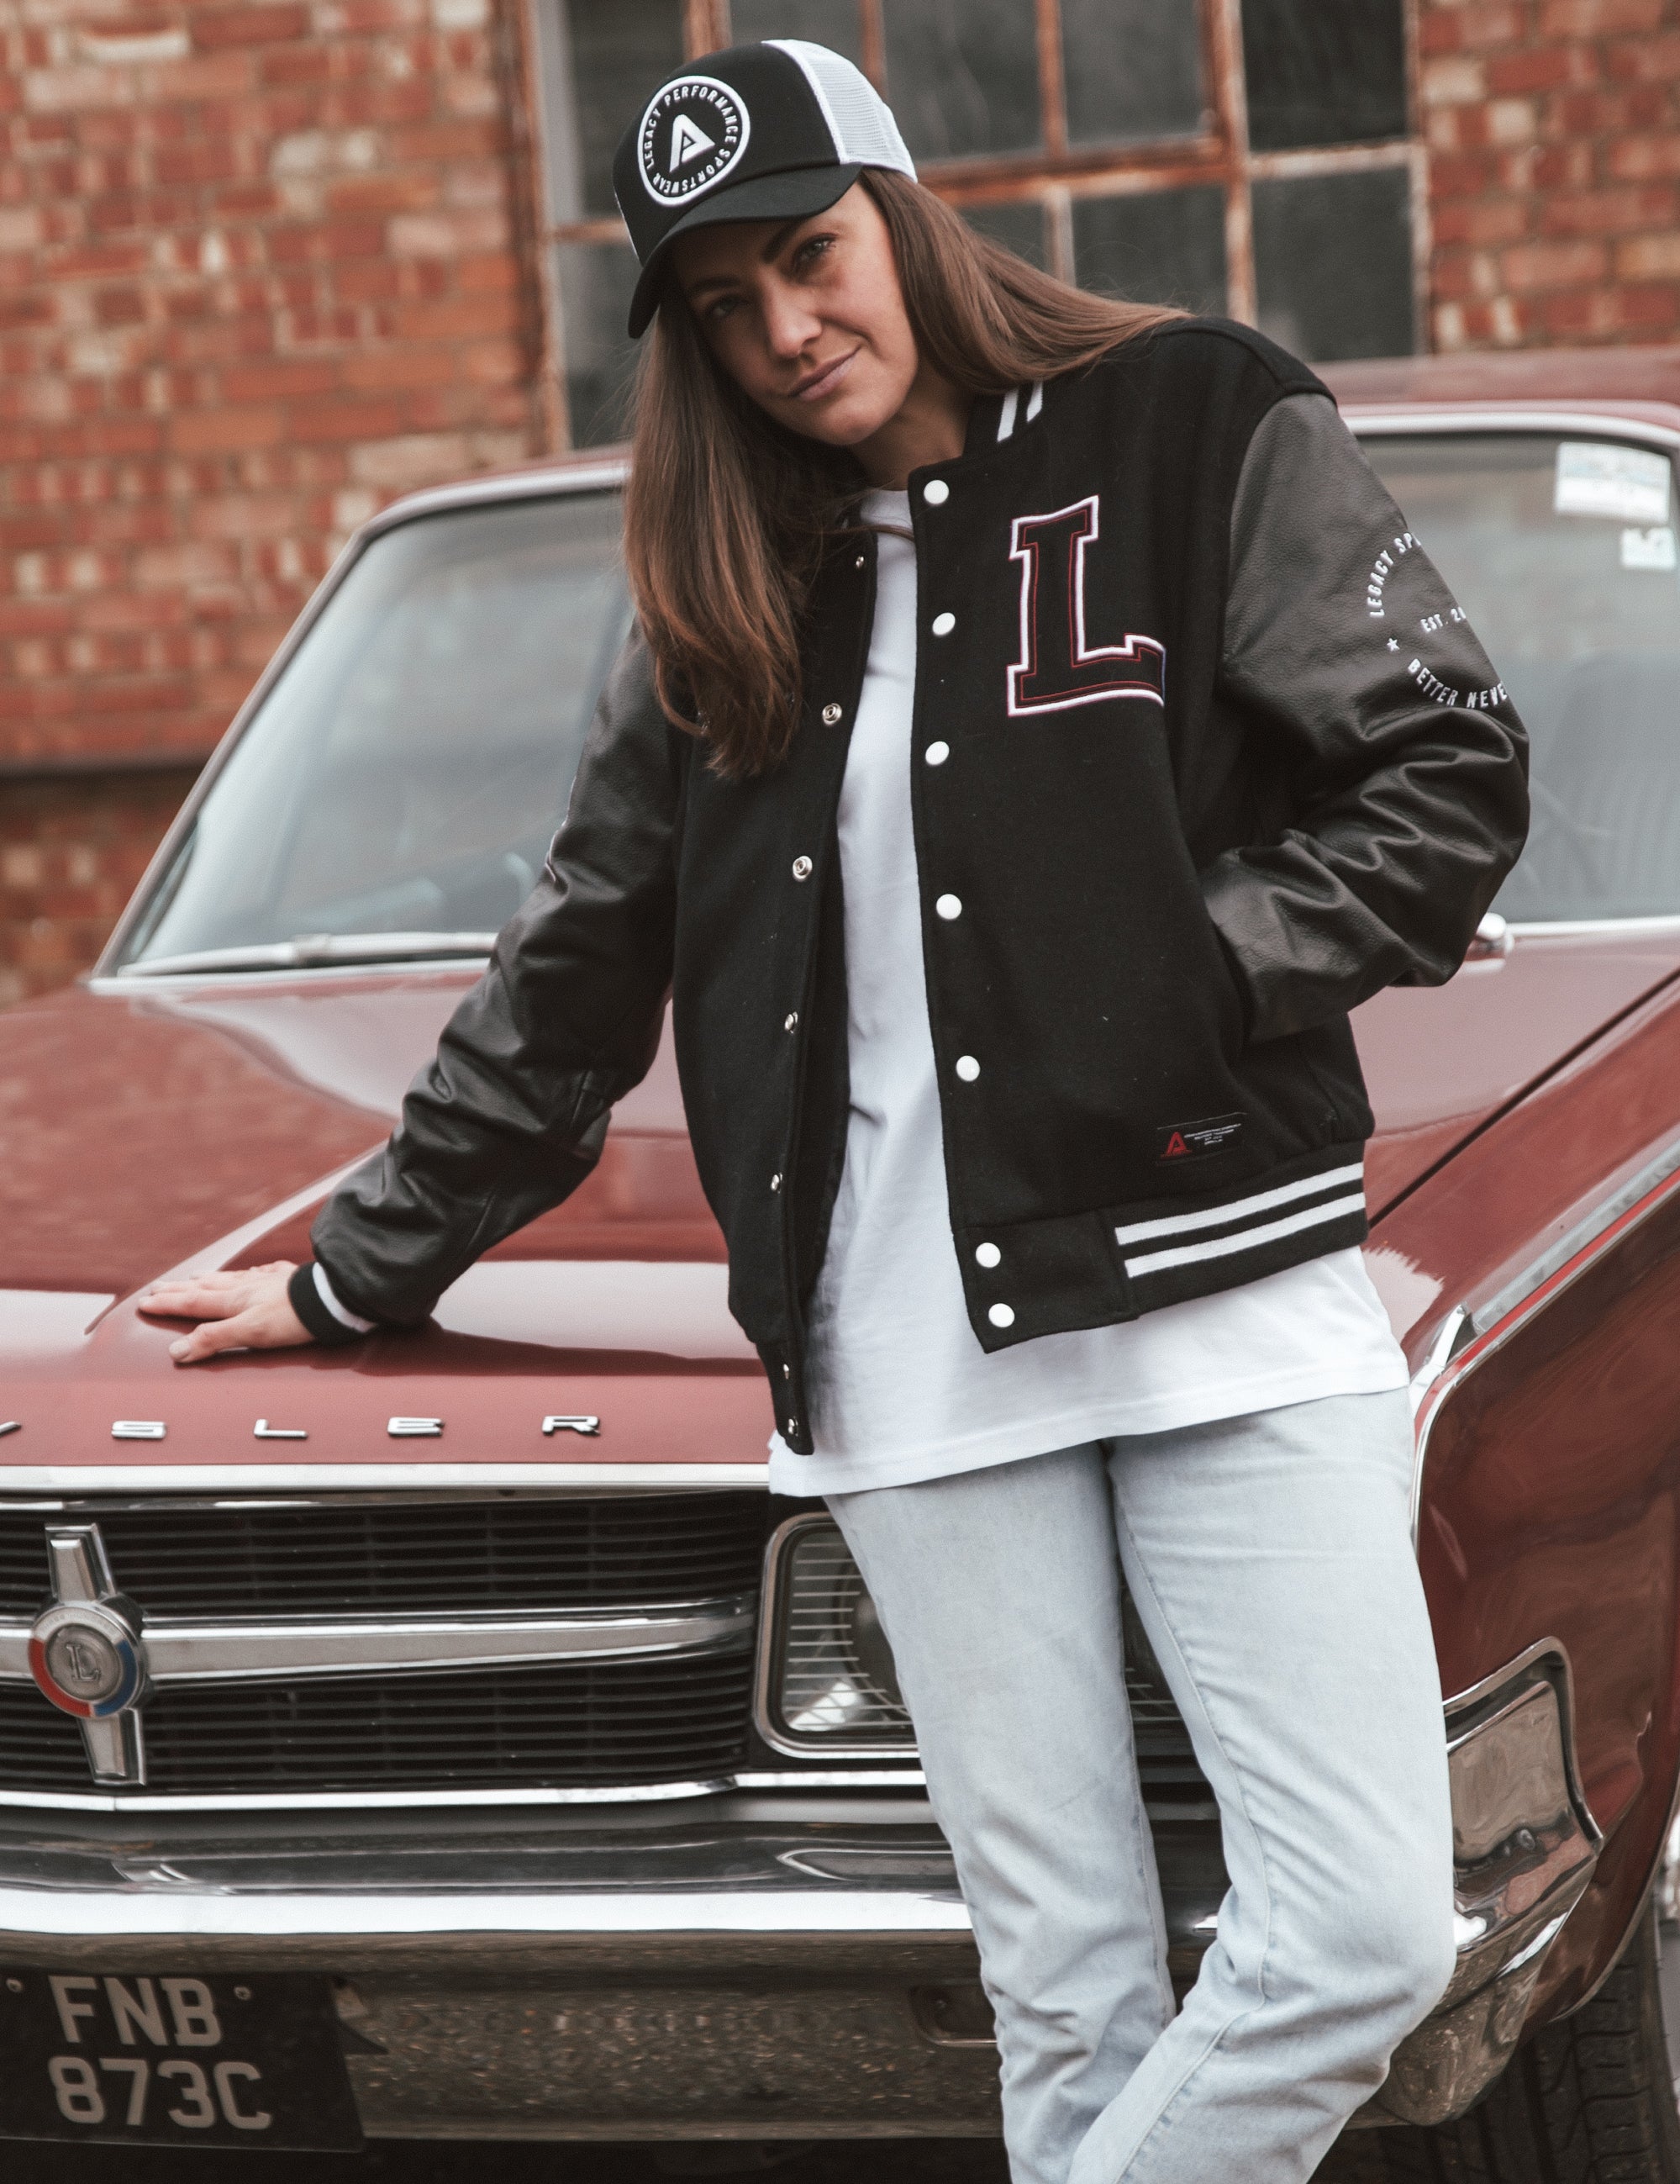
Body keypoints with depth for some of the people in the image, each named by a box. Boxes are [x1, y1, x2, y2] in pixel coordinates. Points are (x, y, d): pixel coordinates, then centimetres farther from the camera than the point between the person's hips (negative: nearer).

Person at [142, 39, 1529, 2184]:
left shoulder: (1204, 430, 4)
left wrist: (1192, 978, -9)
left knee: (1365, 1938, -10)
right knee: (1069, 1992, 1)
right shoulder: (723, 599, 17)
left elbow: (1446, 780, 1)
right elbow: (573, 978, 25)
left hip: (1226, 1278, -2)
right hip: (915, 1351, 2)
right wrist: (356, 1275, 28)